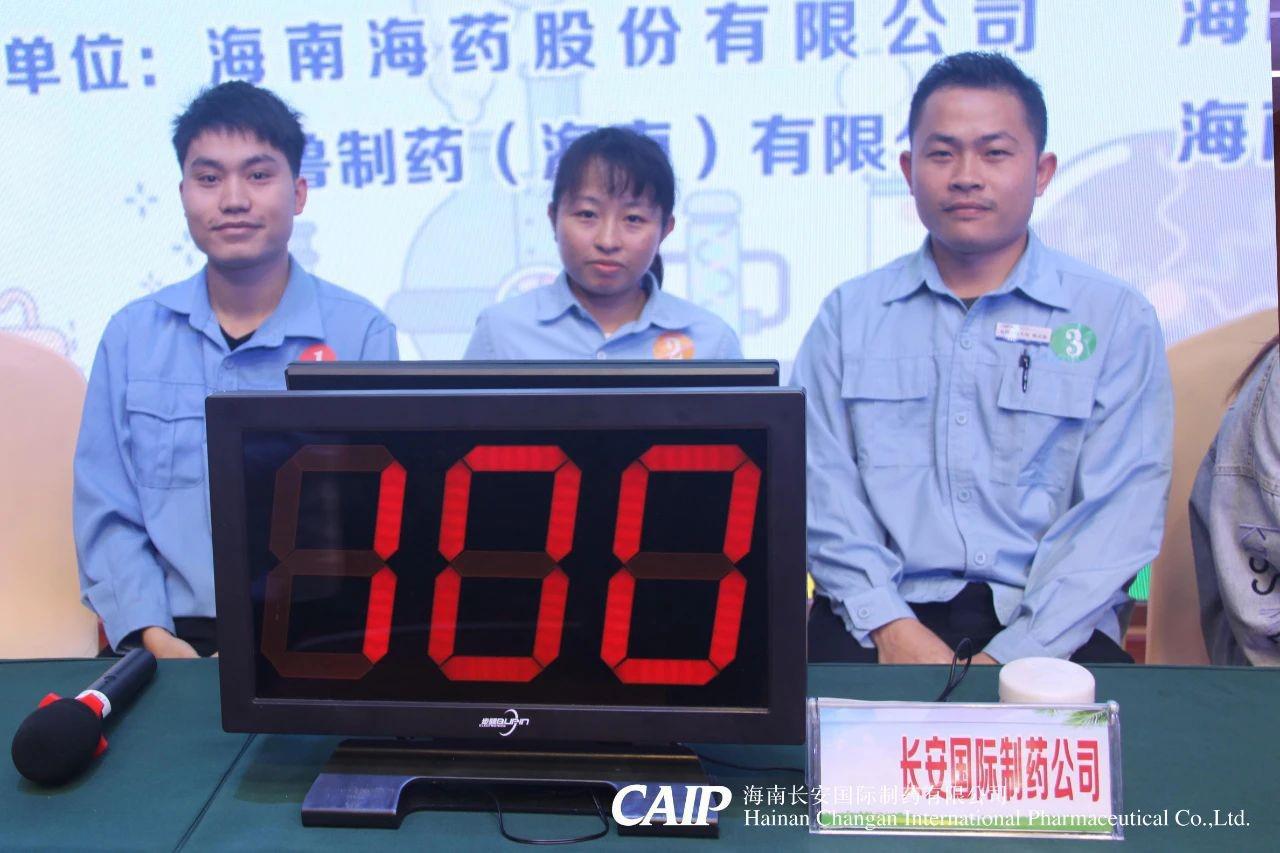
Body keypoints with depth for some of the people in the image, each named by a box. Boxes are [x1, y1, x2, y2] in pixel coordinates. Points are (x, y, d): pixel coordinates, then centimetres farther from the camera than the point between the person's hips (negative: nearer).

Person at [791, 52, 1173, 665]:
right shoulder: (848, 313, 12)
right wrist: (889, 626, -11)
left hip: (1045, 623, 0)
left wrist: (1014, 656, -14)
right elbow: (821, 483, 4)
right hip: (886, 612, 1)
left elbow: (1121, 510, -2)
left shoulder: (1116, 320, 7)